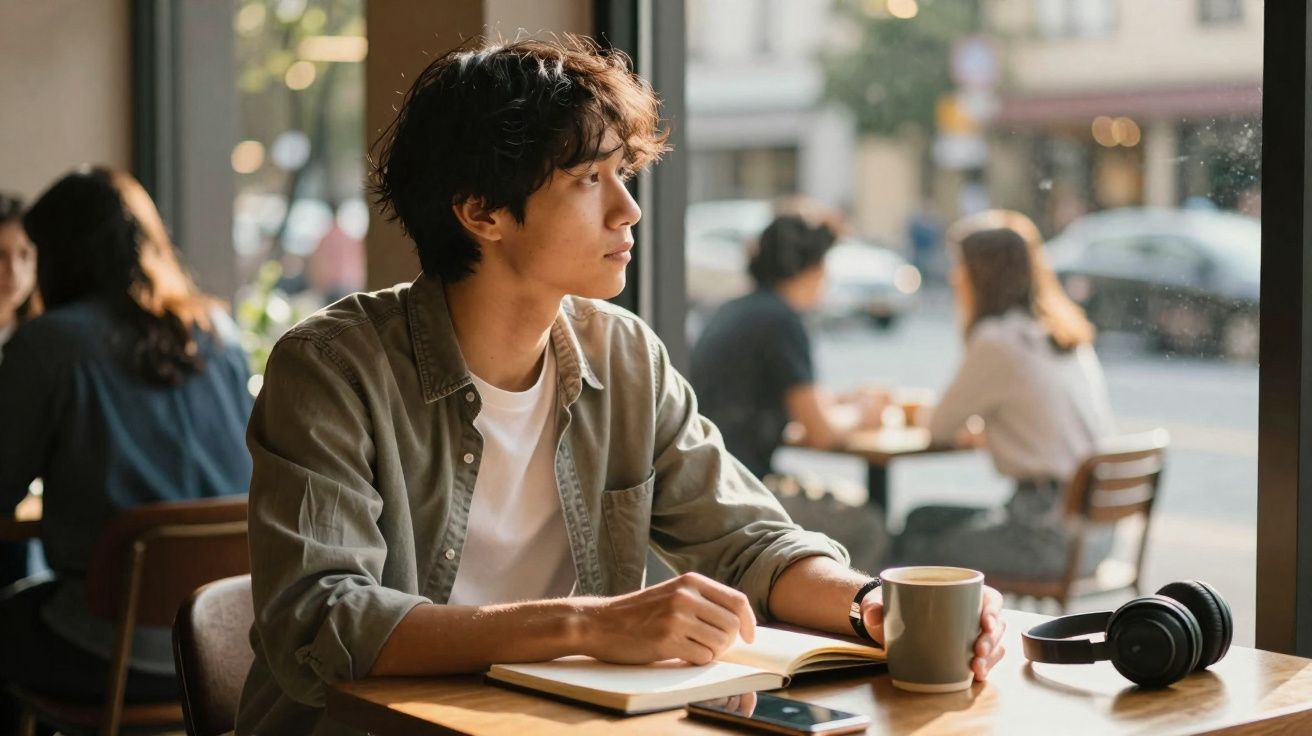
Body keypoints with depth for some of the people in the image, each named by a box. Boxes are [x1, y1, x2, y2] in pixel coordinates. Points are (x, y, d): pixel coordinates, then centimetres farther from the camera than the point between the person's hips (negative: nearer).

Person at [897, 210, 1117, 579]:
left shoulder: (998, 342, -15)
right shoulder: (1070, 335, 10)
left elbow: (940, 428, -4)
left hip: (1051, 535, -8)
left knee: (916, 549, 9)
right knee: (921, 520, 19)